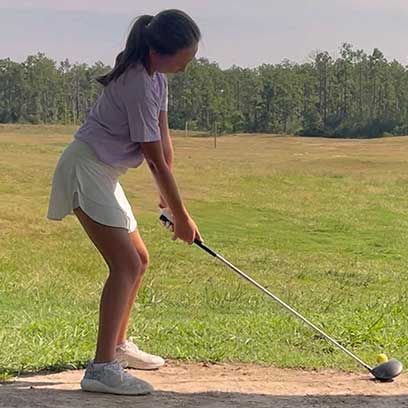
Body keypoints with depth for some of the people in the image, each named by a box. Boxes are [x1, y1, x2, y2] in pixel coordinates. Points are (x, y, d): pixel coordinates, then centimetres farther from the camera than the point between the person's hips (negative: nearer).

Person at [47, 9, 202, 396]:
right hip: (85, 170, -10)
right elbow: (156, 160, -19)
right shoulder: (138, 86, -25)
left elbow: (163, 139, 8)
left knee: (138, 258, 17)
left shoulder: (155, 73, 5)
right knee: (125, 262, -20)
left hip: (104, 173, 10)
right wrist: (181, 217, -11)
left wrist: (167, 196, 8)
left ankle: (118, 344, 32)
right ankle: (102, 368, -24)